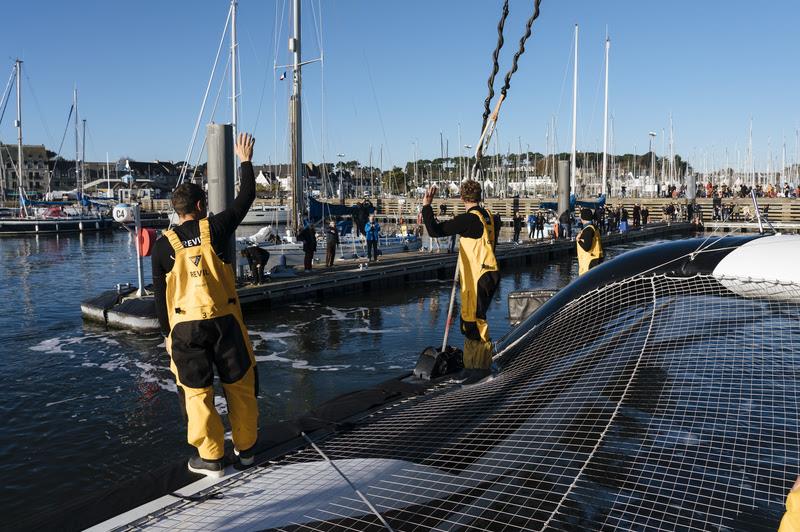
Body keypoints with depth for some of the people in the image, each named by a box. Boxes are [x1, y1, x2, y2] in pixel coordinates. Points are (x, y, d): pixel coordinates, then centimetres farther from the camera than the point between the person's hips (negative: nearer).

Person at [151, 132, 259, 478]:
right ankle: (246, 448, 24)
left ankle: (211, 458, 13)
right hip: (224, 319, 0)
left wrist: (167, 333, 13)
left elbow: (160, 295, 4)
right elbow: (246, 198, 11)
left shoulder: (164, 245, 1)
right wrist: (246, 161, 22)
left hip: (185, 326, 0)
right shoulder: (214, 228, -1)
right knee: (240, 383, 14)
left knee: (196, 390, 8)